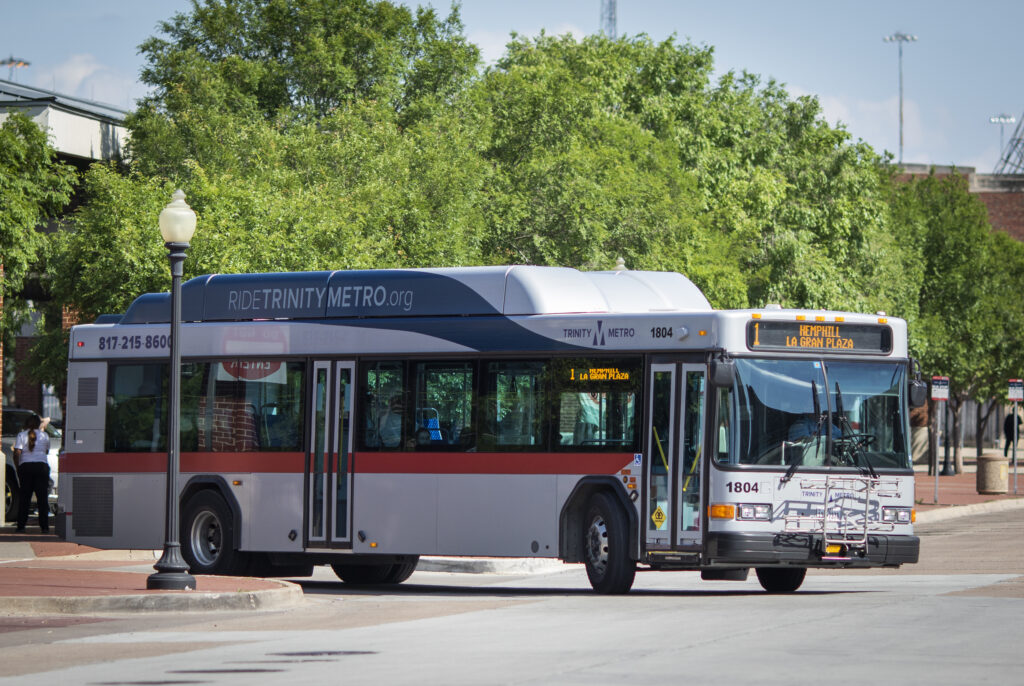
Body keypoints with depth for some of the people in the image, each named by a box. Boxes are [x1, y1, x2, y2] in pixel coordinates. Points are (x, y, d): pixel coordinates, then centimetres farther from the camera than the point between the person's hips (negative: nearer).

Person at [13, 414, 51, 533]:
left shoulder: (21, 436, 3)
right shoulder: (44, 435, 6)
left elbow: (17, 453, -5)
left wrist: (17, 467, 4)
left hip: (25, 466, 0)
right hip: (41, 465, 0)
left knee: (24, 497, 4)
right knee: (42, 497, 0)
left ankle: (21, 526, 0)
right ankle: (44, 526, -5)